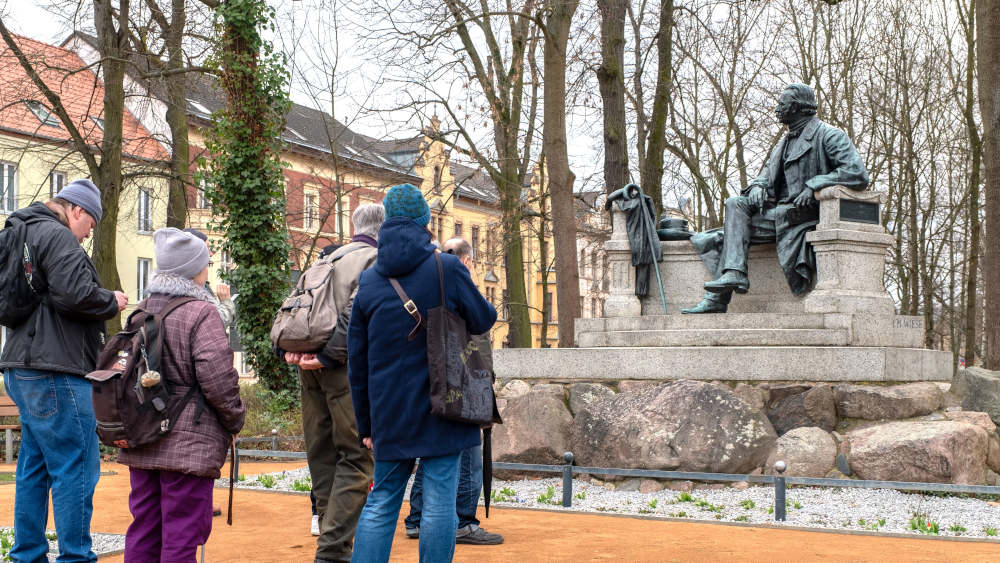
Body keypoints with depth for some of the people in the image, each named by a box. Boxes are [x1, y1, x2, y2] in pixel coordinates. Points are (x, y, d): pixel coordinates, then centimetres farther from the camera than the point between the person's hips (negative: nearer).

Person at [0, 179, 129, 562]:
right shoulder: (57, 236, -10)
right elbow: (74, 294, -22)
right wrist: (112, 302, -4)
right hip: (55, 372, -10)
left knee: (34, 469, 15)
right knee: (76, 469, -6)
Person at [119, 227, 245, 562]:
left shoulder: (143, 311, 11)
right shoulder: (201, 312, -12)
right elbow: (217, 377, -17)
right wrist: (235, 420, -2)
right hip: (190, 443, -7)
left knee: (143, 526, 14)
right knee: (181, 533, -2)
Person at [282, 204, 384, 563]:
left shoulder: (330, 258, 20)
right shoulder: (378, 260, -3)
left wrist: (290, 347, 4)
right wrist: (329, 355, -18)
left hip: (311, 366, 8)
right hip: (346, 367, -8)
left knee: (322, 455, 12)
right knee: (357, 457, -4)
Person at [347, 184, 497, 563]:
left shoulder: (368, 282, 5)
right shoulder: (447, 269, -8)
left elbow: (357, 360, 9)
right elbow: (482, 321, 4)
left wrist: (366, 424, 16)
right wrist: (487, 308, 29)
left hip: (389, 414, 4)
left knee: (380, 503, 12)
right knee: (439, 504, 0)